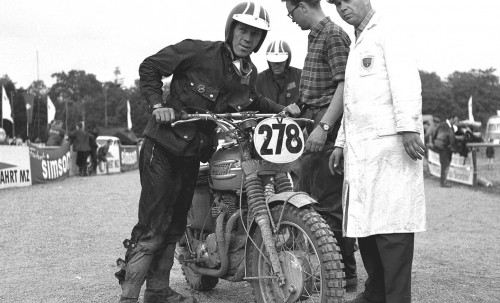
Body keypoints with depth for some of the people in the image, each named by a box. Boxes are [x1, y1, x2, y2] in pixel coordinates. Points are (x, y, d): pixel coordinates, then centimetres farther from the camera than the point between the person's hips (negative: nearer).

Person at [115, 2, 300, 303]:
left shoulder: (249, 73, 8)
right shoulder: (198, 51, -14)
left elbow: (251, 100, 29)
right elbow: (149, 67, -6)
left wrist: (281, 110, 15)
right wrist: (158, 104, -17)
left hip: (194, 153, 7)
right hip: (164, 147, -7)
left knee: (175, 225, 14)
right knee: (153, 227, -10)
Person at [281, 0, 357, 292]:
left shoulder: (334, 35, -10)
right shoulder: (316, 36, 19)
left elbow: (345, 85, -19)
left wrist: (323, 127, -25)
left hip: (329, 129, -10)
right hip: (314, 128, 10)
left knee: (330, 204, -7)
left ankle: (346, 276, 2)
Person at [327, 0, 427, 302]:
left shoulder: (387, 33, -2)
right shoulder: (357, 45, 27)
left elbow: (406, 82, -16)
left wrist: (409, 128, -26)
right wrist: (341, 143, 23)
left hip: (390, 147, -9)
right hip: (361, 152, 9)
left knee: (391, 224, -10)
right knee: (365, 221, 11)